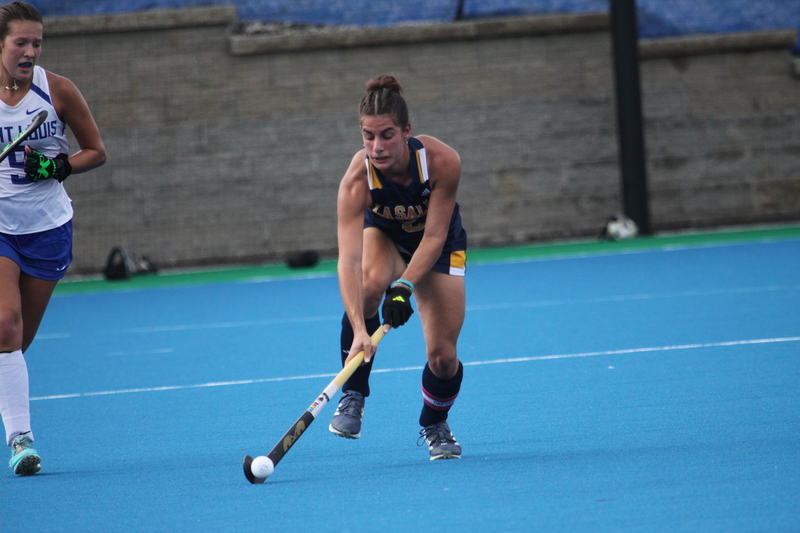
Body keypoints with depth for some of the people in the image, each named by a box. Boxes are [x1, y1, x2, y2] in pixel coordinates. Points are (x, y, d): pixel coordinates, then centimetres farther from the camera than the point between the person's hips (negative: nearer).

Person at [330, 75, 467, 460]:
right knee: (369, 284, -37)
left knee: (442, 356, -9)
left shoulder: (442, 161, -35)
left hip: (439, 244, 1)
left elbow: (434, 236, -29)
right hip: (382, 236, -1)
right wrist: (359, 329, -55)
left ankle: (434, 425, 26)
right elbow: (348, 258, -44)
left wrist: (404, 287, -42)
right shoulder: (357, 178, -36)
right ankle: (352, 397, -20)